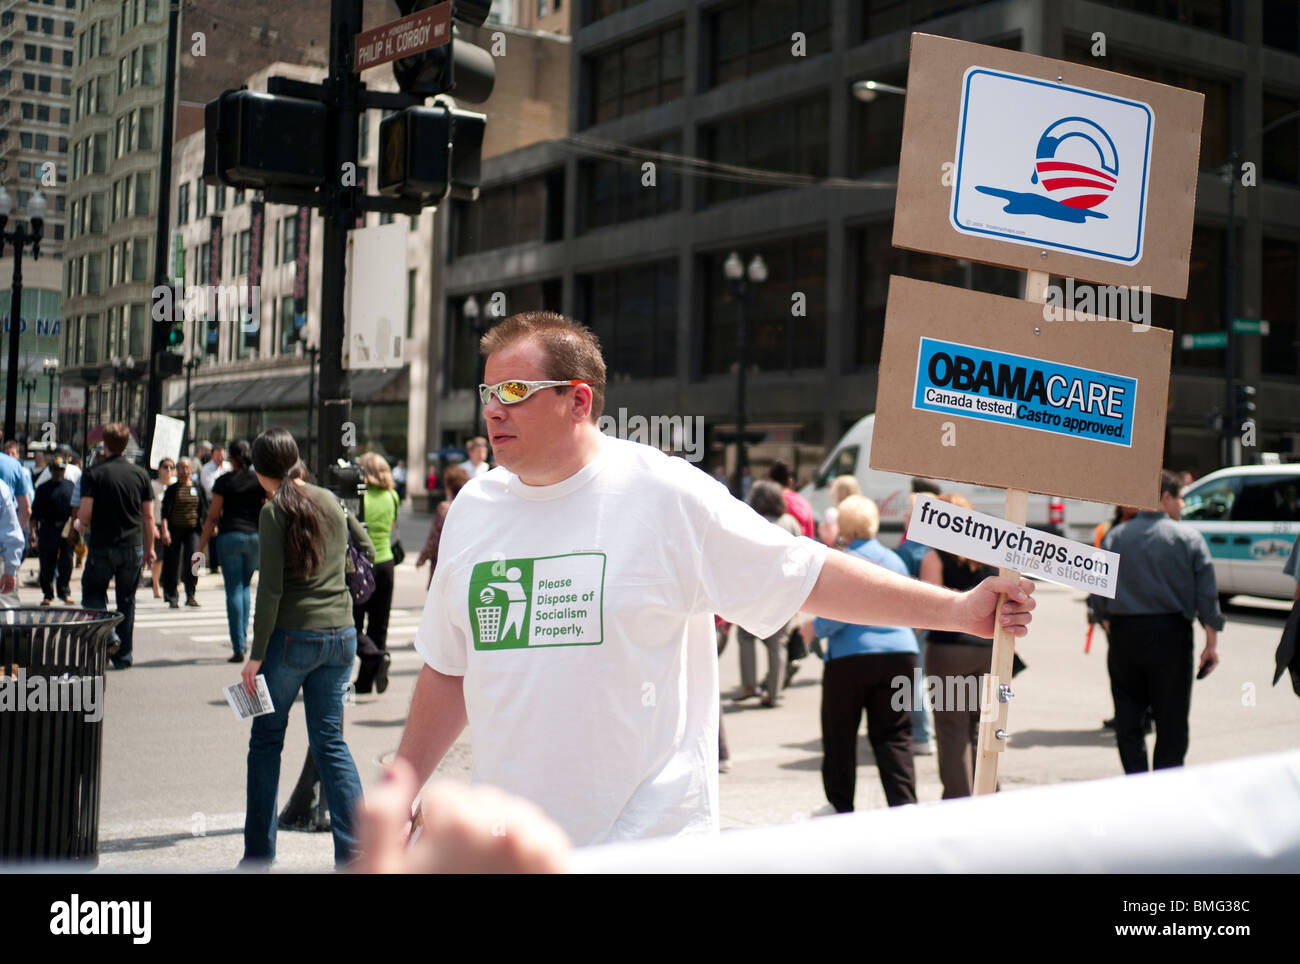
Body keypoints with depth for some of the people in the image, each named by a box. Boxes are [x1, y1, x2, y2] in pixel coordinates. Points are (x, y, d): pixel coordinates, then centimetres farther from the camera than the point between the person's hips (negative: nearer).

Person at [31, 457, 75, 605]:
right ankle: (47, 594, 15)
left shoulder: (70, 486, 10)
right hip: (48, 529, -1)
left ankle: (65, 592, 9)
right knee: (47, 565, 4)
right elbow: (35, 512, 3)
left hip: (66, 530, 1)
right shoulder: (43, 488, 4)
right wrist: (33, 531, -5)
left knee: (66, 562, -3)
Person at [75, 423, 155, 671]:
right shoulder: (140, 474, 3)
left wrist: (81, 525, 12)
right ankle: (124, 656, 13)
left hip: (102, 546, -2)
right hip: (133, 547, 3)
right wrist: (149, 548, 14)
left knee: (93, 592, 14)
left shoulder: (93, 473, -6)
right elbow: (148, 516, 4)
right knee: (127, 600, 10)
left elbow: (85, 513, -11)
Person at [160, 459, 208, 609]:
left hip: (192, 529, 1)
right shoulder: (172, 489, 2)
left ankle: (191, 595, -7)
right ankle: (172, 597, 13)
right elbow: (165, 511, -4)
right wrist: (165, 530, -14)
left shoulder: (198, 487, 8)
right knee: (172, 563, 3)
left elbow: (204, 510, 12)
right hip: (175, 529, 0)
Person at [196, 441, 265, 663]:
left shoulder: (224, 481, -1)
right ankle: (243, 638, 17)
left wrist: (201, 546, 3)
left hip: (230, 536, -3)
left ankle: (238, 647, -4)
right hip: (256, 536, 3)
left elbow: (213, 516, -2)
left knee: (234, 590, 0)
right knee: (245, 586, 20)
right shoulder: (260, 480, 5)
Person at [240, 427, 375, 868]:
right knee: (330, 740, 10)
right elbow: (367, 550, 21)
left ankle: (259, 853, 16)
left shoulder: (274, 511, -9)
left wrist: (256, 654, -9)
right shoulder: (331, 501, 7)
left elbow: (270, 589, -13)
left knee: (266, 740, 10)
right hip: (340, 634, 5)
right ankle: (354, 850, 3)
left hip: (292, 636, -5)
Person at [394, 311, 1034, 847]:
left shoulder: (666, 494, -9)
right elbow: (449, 668, 14)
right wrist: (400, 789, 13)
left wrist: (958, 609, -11)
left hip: (649, 836, -4)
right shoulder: (473, 507, 6)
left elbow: (812, 577, -7)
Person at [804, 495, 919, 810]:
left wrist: (814, 628, 4)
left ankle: (841, 806, 16)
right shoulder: (895, 560, 12)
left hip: (851, 656, -5)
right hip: (900, 653, 5)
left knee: (839, 735, 9)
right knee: (893, 736, 7)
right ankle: (904, 805, -2)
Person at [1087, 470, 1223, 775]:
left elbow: (1098, 596, 4)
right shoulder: (1189, 538, -2)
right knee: (1171, 718, 7)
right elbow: (1207, 595, -4)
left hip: (1123, 635, 2)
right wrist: (1212, 643, 1)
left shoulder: (1114, 537, 4)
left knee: (1127, 715, 10)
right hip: (1171, 635, -2)